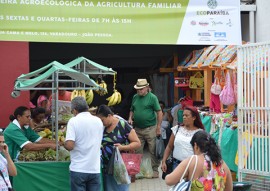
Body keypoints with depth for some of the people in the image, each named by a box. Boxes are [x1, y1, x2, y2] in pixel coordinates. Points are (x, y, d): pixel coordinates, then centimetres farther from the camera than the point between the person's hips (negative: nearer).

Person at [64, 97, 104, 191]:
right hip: (95, 169, 4)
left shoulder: (73, 121, -8)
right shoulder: (98, 121, 7)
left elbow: (69, 146, -16)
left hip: (78, 170, -4)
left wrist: (63, 143, 4)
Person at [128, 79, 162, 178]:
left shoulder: (152, 97, -6)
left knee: (153, 150, 0)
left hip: (150, 128, -5)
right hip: (138, 128, 5)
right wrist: (130, 119, 1)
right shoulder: (135, 97, 11)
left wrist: (158, 128, -11)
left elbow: (159, 112, -7)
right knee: (137, 151, 7)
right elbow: (132, 110, 22)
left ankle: (155, 170, 9)